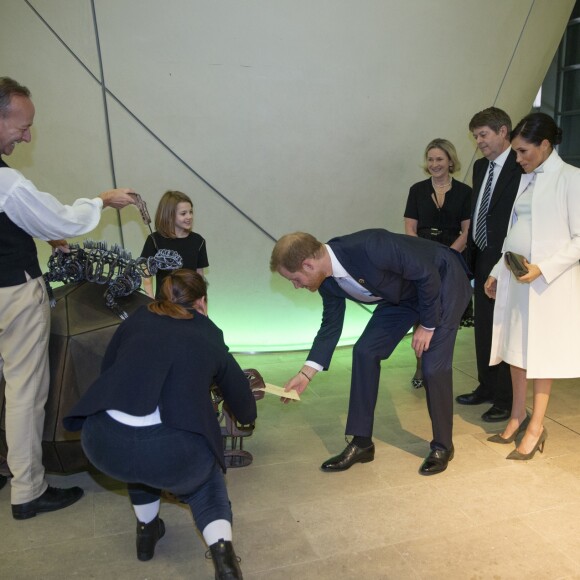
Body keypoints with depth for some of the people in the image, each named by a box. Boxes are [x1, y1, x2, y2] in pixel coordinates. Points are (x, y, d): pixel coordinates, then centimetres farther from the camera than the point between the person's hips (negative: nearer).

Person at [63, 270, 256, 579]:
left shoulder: (136, 320, 21)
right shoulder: (210, 337, 19)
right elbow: (245, 408, 29)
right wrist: (248, 416, 53)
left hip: (104, 443, 2)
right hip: (171, 451, -2)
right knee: (205, 479, 31)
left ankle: (146, 530, 42)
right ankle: (223, 553, 8)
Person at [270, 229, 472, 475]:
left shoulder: (369, 247, -38)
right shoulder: (327, 279, -13)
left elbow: (427, 274, -27)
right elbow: (331, 325, 1)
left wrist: (427, 325, -18)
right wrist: (306, 374, -3)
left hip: (442, 281, -7)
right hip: (404, 291, 7)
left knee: (433, 367, -11)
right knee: (365, 352, -4)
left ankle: (442, 446, 13)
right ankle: (361, 442, 7)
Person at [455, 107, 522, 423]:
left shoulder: (521, 167, -13)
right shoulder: (481, 166, 12)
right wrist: (471, 254, 11)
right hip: (482, 259, 8)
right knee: (483, 328, 16)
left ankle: (506, 400, 16)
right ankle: (487, 387, 31)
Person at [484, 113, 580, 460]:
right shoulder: (526, 180, 13)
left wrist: (543, 268, -20)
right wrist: (497, 272, 13)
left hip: (549, 281, -6)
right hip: (515, 277, 6)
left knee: (542, 353, 1)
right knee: (516, 349, 10)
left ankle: (536, 427, 12)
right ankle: (518, 416, 23)